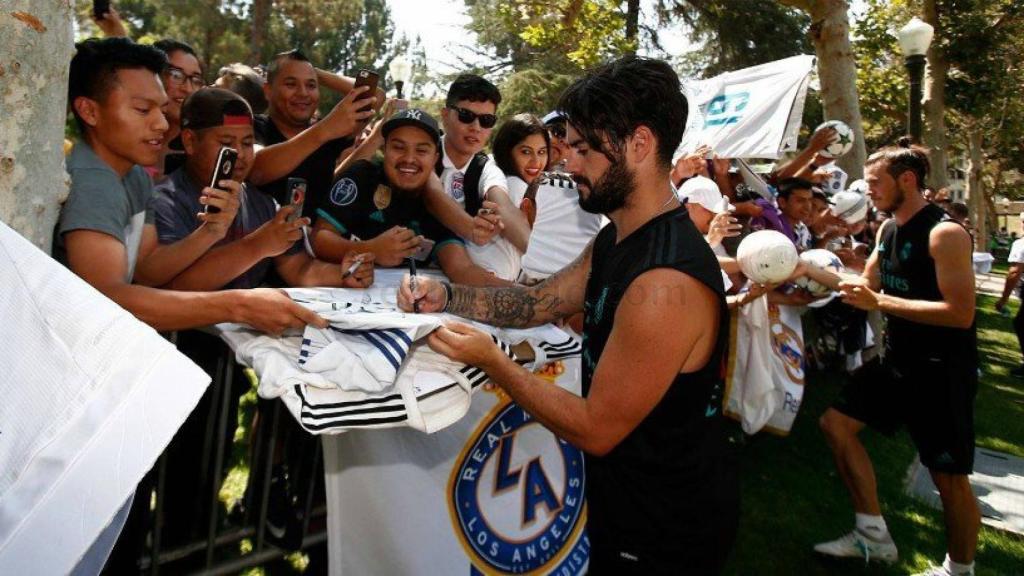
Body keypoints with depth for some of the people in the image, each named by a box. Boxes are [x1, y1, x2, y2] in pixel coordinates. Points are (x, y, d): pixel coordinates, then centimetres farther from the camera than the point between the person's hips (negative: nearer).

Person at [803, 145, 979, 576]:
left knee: (949, 476, 2)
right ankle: (874, 536, 19)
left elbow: (961, 313, -24)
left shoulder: (945, 234, -19)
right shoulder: (888, 229, 7)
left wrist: (879, 303, -27)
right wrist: (809, 271, 5)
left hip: (941, 370, -8)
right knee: (836, 424, 8)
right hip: (897, 361, 9)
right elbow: (867, 285, 16)